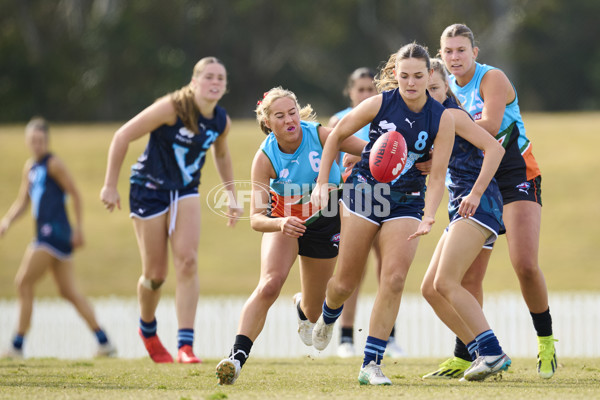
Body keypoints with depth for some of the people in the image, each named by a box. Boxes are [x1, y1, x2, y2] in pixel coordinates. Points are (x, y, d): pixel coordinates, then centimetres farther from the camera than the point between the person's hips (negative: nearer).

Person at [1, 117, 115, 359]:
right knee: (68, 292, 9)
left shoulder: (53, 164, -7)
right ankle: (104, 343, 11)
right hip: (45, 233, 9)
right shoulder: (30, 167, 18)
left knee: (24, 283, -9)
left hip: (55, 232, -9)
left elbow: (75, 194, -8)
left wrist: (78, 229, -11)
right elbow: (22, 202, 21)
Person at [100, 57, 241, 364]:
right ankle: (147, 329, 32)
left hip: (185, 192, 4)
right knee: (155, 273, 1)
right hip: (149, 188, -4)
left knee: (187, 261, -16)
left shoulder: (221, 122, -3)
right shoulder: (172, 108, -21)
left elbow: (221, 155, 20)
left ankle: (185, 345, -18)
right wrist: (110, 186, -16)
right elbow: (123, 137, -17)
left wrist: (231, 196, 20)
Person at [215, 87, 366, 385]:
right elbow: (256, 218, -27)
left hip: (323, 224, 1)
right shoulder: (265, 158, -23)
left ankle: (303, 307, 53)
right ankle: (237, 357, -31)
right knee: (268, 285, -29)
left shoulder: (320, 135, -23)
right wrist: (280, 223, -49)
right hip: (283, 222, -1)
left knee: (313, 310, 12)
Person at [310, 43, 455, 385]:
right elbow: (336, 136, 2)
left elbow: (437, 176, -10)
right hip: (364, 191, 0)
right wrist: (322, 184, -2)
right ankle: (328, 317, 42)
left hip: (406, 202, 0)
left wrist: (429, 218, -25)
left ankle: (371, 364, -10)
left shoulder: (442, 119, -10)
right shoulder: (380, 104, -12)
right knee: (346, 283, 4)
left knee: (395, 278, -16)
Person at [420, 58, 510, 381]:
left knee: (445, 283, -19)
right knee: (430, 289, 6)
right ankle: (481, 354, 6)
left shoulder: (452, 115, -8)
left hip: (479, 205, -10)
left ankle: (492, 352, -21)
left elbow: (494, 148, -16)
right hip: (462, 209, 10)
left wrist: (476, 193, -20)